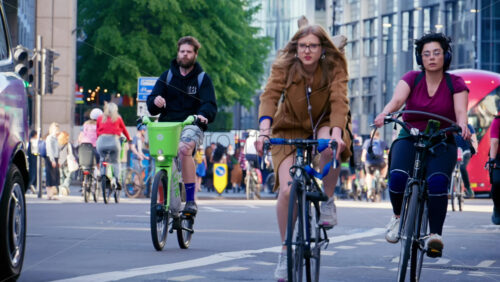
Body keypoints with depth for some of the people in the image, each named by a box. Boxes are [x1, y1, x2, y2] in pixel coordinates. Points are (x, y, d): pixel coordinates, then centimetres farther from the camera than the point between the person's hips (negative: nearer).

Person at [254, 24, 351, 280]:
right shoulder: (283, 67, -16)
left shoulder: (334, 68, -16)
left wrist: (336, 133, -48)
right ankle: (286, 251, 0)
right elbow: (270, 96, -29)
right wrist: (264, 130, -46)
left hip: (323, 125, 0)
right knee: (287, 189, -18)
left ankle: (327, 202, -11)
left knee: (330, 147, -38)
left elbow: (339, 102, -30)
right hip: (290, 128, 0)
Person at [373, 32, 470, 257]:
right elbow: (397, 99, -17)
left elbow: (460, 110, -17)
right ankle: (398, 216, 3)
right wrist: (384, 113, -40)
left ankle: (435, 234, -27)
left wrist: (463, 125, -41)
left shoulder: (455, 84, -1)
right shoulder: (412, 78, 0)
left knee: (437, 181, -31)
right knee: (397, 177, -27)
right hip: (409, 139, 1)